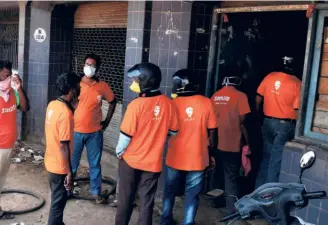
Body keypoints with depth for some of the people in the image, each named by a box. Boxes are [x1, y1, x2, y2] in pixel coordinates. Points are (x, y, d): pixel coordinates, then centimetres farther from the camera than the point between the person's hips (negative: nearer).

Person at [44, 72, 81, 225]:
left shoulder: (52, 104, 1)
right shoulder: (66, 113, -26)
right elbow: (64, 145, -25)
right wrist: (69, 172, -18)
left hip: (50, 161, 9)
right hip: (60, 166, -9)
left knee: (57, 199, 24)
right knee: (58, 202, 6)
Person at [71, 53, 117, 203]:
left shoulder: (103, 86, -4)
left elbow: (112, 102, 11)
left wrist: (107, 121, 6)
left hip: (95, 132, 1)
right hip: (76, 131, 0)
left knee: (95, 163, 11)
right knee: (72, 163, 11)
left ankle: (96, 192, 24)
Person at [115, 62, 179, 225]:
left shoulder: (136, 104, -19)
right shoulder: (168, 104, -8)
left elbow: (126, 135, -15)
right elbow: (173, 132, 4)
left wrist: (119, 152, 4)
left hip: (130, 160, -2)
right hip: (153, 162, 2)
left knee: (126, 199, 17)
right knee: (147, 202, 13)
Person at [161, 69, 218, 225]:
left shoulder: (172, 103, -8)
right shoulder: (206, 103, -8)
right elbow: (212, 132, -4)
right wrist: (211, 153, 7)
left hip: (175, 158, 1)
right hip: (197, 159, -1)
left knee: (170, 191, 20)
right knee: (192, 195, 12)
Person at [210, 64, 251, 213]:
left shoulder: (215, 96, 3)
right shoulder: (240, 96, -12)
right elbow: (242, 122, -13)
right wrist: (247, 142, 0)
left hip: (216, 144, 5)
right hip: (232, 145, -5)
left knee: (217, 173, 20)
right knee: (231, 177, 3)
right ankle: (232, 208, 7)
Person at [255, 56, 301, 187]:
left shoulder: (270, 77, -1)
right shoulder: (296, 83, -13)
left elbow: (259, 97, 7)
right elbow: (297, 109, -14)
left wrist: (258, 113, 22)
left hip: (268, 121, 5)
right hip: (285, 124, -5)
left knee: (266, 156, 17)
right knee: (276, 160, 3)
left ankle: (259, 188, 25)